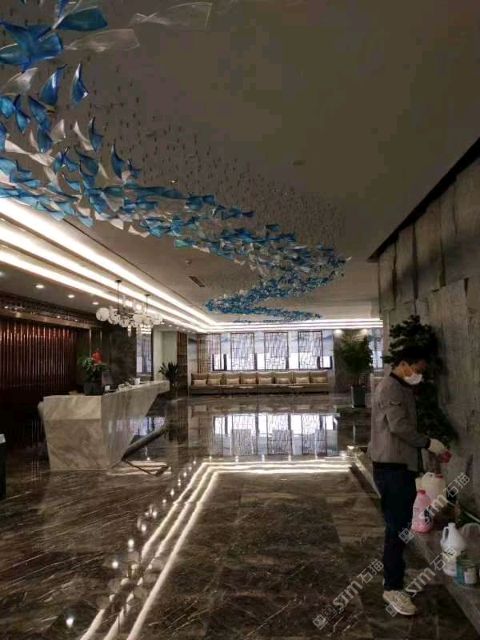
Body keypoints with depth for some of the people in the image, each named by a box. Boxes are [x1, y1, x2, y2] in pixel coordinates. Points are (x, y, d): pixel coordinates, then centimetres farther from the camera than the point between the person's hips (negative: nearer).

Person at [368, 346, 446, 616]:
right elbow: (399, 426, -21)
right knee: (398, 526, -7)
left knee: (401, 524, 16)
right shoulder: (390, 387, -14)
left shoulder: (402, 389, 18)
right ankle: (392, 587, 0)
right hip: (392, 466, -10)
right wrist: (429, 442, -13)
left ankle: (394, 572, 28)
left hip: (401, 464, 10)